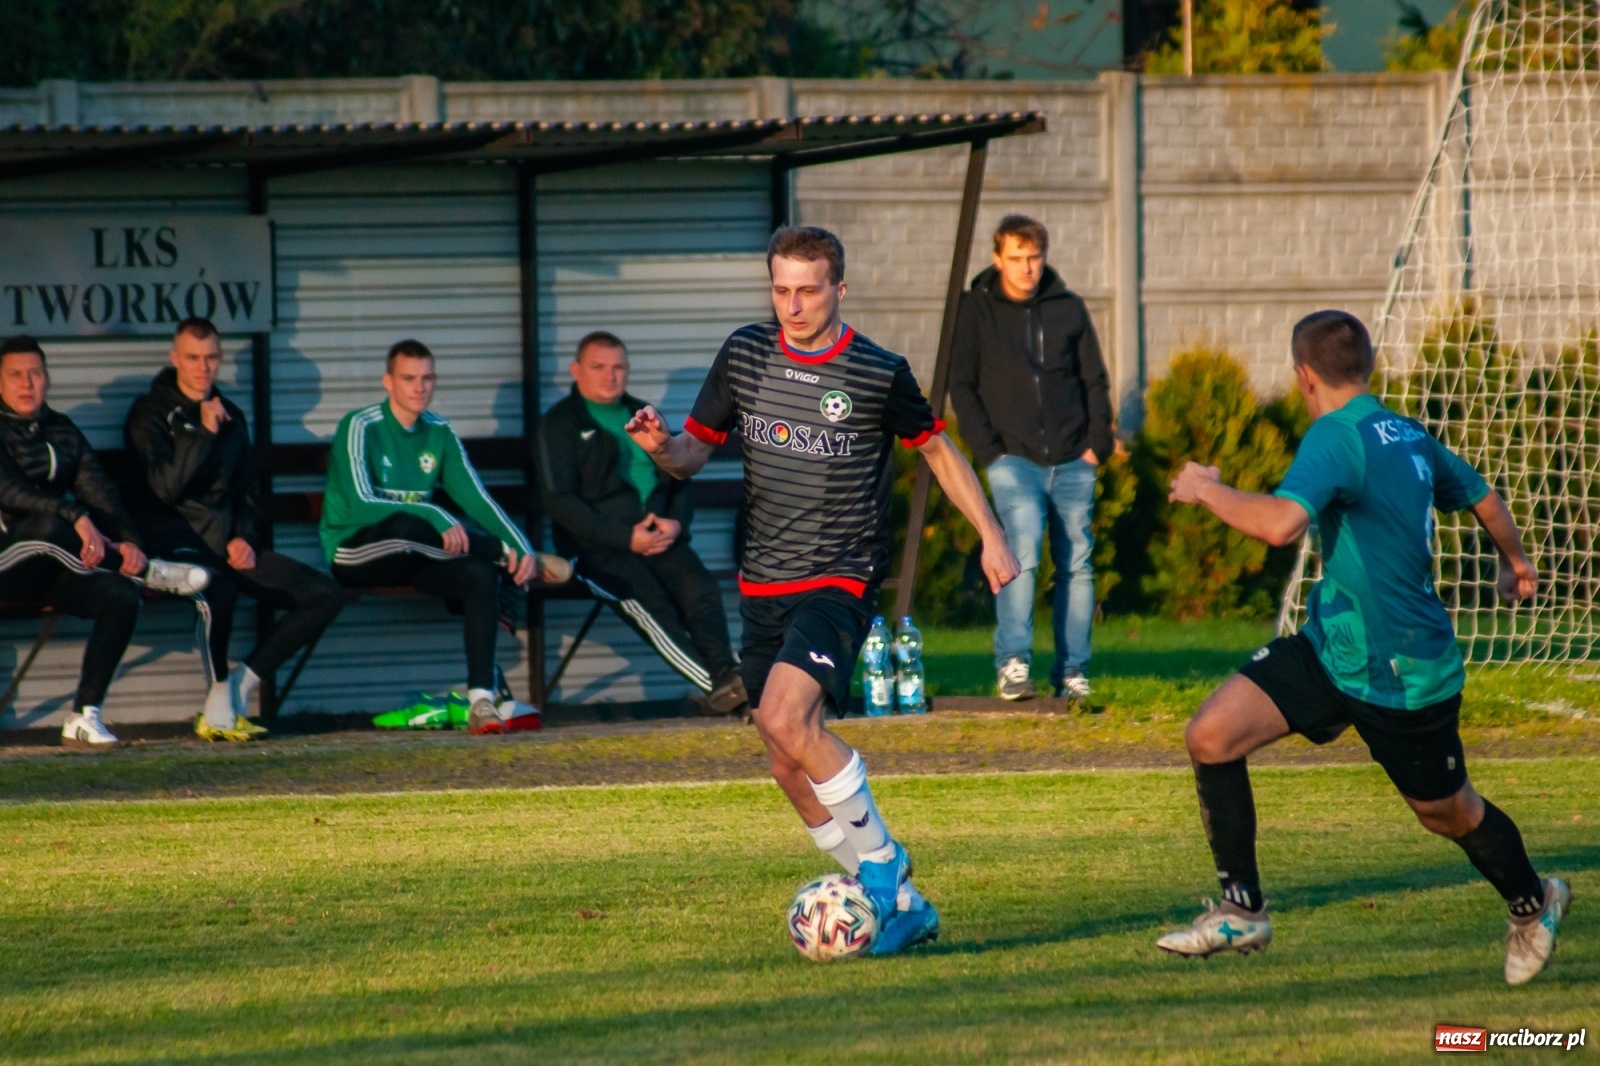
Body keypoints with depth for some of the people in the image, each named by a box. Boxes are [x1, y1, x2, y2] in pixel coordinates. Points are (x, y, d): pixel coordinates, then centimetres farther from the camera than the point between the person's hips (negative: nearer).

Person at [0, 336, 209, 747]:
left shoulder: (63, 431, 16)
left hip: (46, 570, 6)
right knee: (46, 526, -38)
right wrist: (76, 518, -31)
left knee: (121, 597, -21)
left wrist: (127, 541, -12)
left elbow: (99, 493, 8)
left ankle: (84, 716, -19)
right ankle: (150, 572, -21)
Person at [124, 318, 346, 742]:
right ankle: (221, 701, -20)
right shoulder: (151, 413, 0)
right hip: (174, 543, -7)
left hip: (228, 545, 7)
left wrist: (245, 538, 5)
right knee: (219, 589, -40)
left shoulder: (231, 417, 19)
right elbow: (165, 488, -13)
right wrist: (204, 433, -15)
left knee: (326, 594, -9)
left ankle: (241, 683, -10)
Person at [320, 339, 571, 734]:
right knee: (403, 526, -39)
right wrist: (436, 519, -29)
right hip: (353, 554, -5)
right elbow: (361, 505, -22)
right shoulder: (361, 428, -10)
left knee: (480, 572, -26)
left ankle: (482, 699, -33)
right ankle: (518, 559, -21)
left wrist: (520, 543, -12)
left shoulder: (439, 433, 10)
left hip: (413, 560, 5)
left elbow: (475, 497, 6)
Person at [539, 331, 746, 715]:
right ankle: (717, 686, -36)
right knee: (652, 607, -30)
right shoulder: (560, 424, 5)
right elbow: (559, 500, -5)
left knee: (702, 589, -26)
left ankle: (724, 676, -40)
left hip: (659, 536, 4)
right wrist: (626, 538, -13)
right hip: (597, 546, -4)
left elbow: (678, 479, 22)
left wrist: (676, 523, -2)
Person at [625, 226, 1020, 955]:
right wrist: (660, 447, -13)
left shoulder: (879, 375, -6)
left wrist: (991, 536, 6)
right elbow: (694, 452, 10)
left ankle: (880, 860, -11)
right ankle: (901, 906, 17)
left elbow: (937, 450, 9)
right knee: (791, 768, 5)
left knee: (784, 718, -27)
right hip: (763, 588, 5)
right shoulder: (745, 356, 4)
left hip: (839, 582, -5)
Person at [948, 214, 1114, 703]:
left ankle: (1072, 672, 10)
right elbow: (962, 386, 3)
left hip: (1072, 462, 3)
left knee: (1076, 563, 3)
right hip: (1014, 458, -3)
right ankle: (1012, 663, -23)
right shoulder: (975, 311, 3)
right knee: (1022, 551, -23)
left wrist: (1098, 442, 2)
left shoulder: (1069, 309, 9)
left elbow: (1095, 380, 14)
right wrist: (988, 450, -6)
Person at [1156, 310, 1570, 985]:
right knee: (1212, 734, -6)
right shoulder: (1408, 436, 5)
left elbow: (1282, 523, -37)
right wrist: (1514, 562, 41)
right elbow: (1483, 497, 21)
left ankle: (1533, 904, 39)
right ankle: (1241, 911, -1)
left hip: (1405, 676, -8)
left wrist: (1208, 491, -19)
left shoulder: (1336, 437, -21)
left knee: (1448, 813, 12)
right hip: (1330, 651, 8)